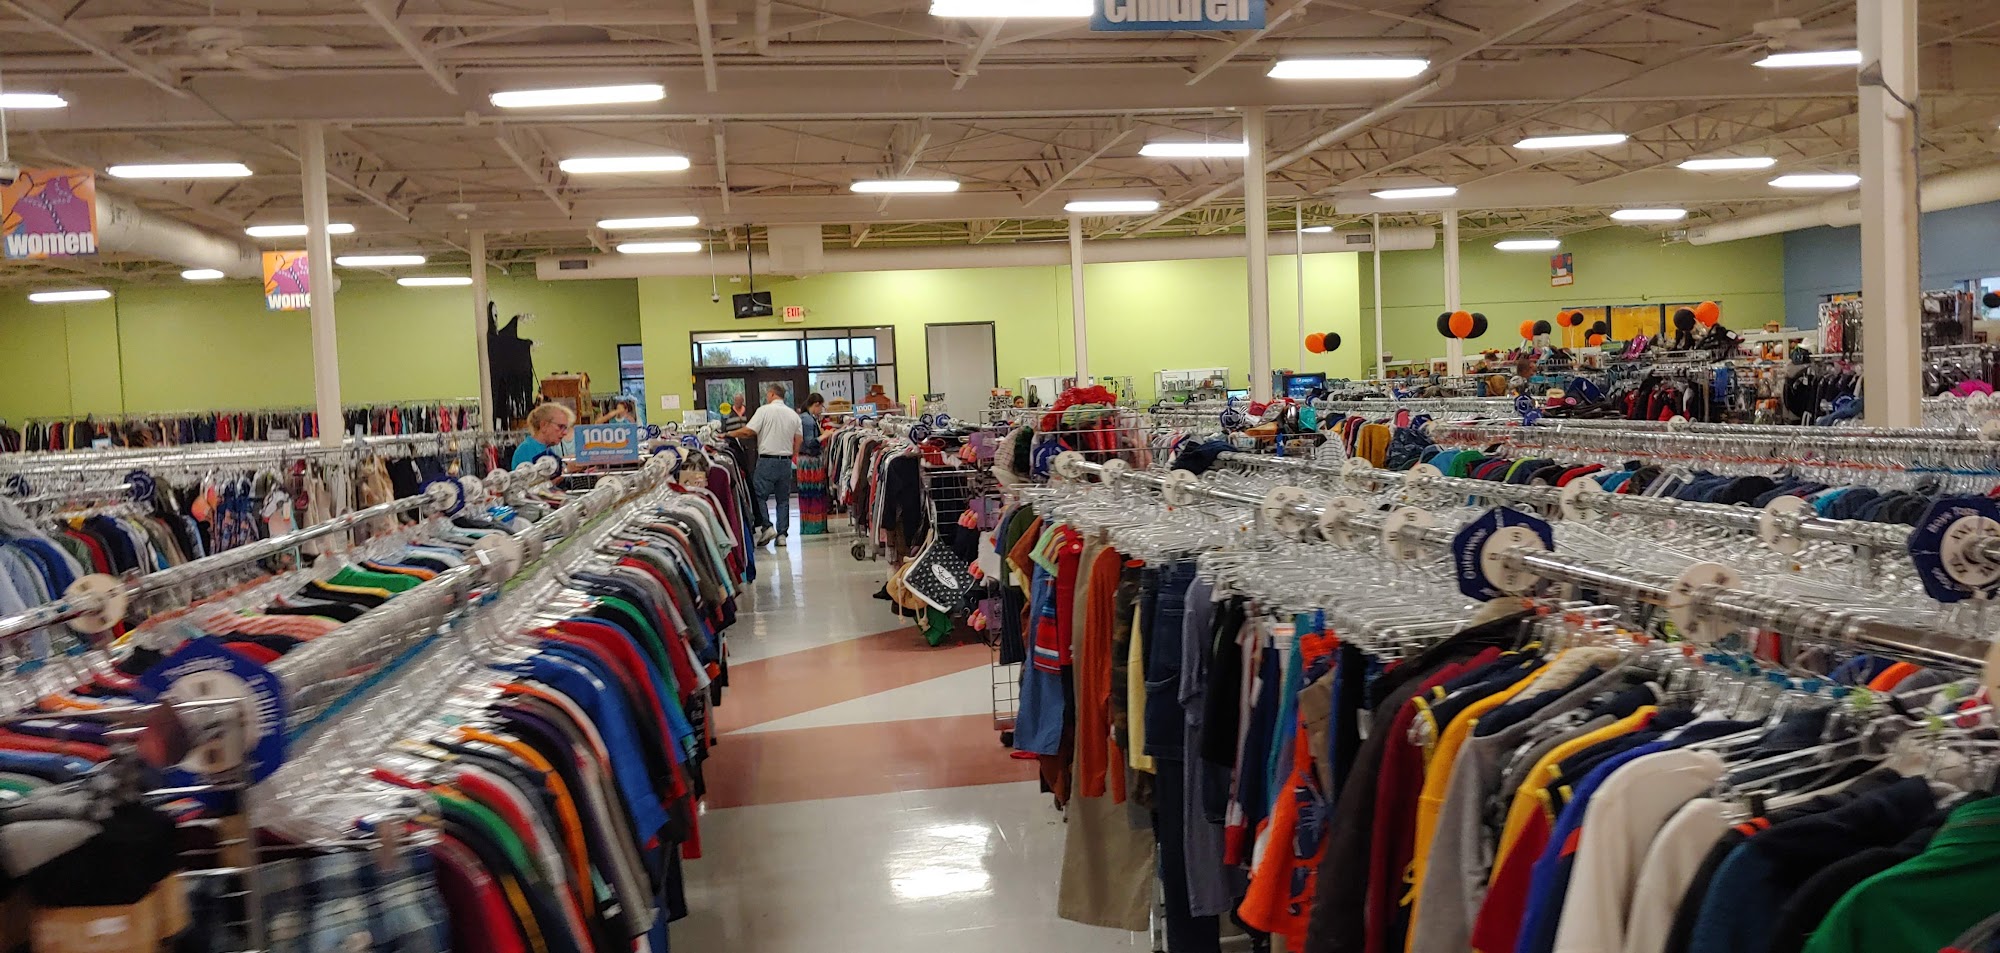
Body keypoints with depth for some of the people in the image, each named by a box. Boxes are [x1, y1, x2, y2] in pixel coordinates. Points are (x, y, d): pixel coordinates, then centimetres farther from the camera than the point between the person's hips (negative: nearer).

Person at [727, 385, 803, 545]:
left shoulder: (764, 410, -6)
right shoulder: (793, 414, 10)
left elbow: (748, 431, -12)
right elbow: (799, 439, 11)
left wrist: (729, 434, 1)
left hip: (767, 460, -5)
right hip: (786, 461, 5)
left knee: (759, 495, 1)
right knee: (783, 499, 9)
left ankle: (766, 527, -13)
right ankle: (782, 534, 7)